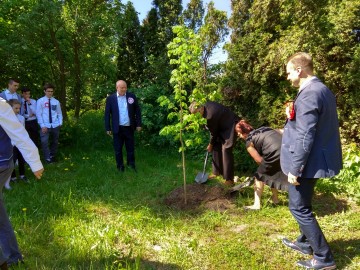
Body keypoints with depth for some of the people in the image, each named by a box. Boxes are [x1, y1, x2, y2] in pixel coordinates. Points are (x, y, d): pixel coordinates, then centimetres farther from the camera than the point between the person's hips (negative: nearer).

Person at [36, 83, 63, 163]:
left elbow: (59, 113, 10)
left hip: (55, 126, 3)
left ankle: (53, 156, 34)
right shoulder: (40, 101, -2)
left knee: (55, 142, 15)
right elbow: (38, 114, -4)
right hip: (45, 126, -3)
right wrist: (42, 126, -11)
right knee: (45, 142, -5)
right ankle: (47, 158, 9)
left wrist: (60, 123, -2)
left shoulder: (56, 101, 7)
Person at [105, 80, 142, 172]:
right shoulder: (110, 98, -3)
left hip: (129, 128, 1)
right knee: (118, 149, 9)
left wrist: (138, 124, 0)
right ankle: (120, 166, 22)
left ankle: (131, 165, 24)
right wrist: (108, 128, -3)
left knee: (131, 148, 11)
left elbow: (137, 111, 4)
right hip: (117, 128, -1)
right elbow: (107, 114, -1)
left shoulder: (132, 96, 1)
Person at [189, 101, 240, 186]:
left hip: (230, 127, -10)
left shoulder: (210, 116, -32)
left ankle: (229, 179, -4)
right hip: (223, 125, 10)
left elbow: (213, 132, -16)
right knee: (216, 148, 10)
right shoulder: (206, 105, -8)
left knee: (226, 150, -12)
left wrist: (210, 145, 0)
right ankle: (217, 171, 24)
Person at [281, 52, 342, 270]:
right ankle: (305, 243, 40)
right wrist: (293, 122, 12)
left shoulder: (308, 95, -23)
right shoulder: (322, 89, 10)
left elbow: (305, 138, -25)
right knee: (304, 205, 23)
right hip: (318, 159, 10)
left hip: (307, 162, -10)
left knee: (299, 208, 3)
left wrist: (295, 169, -20)